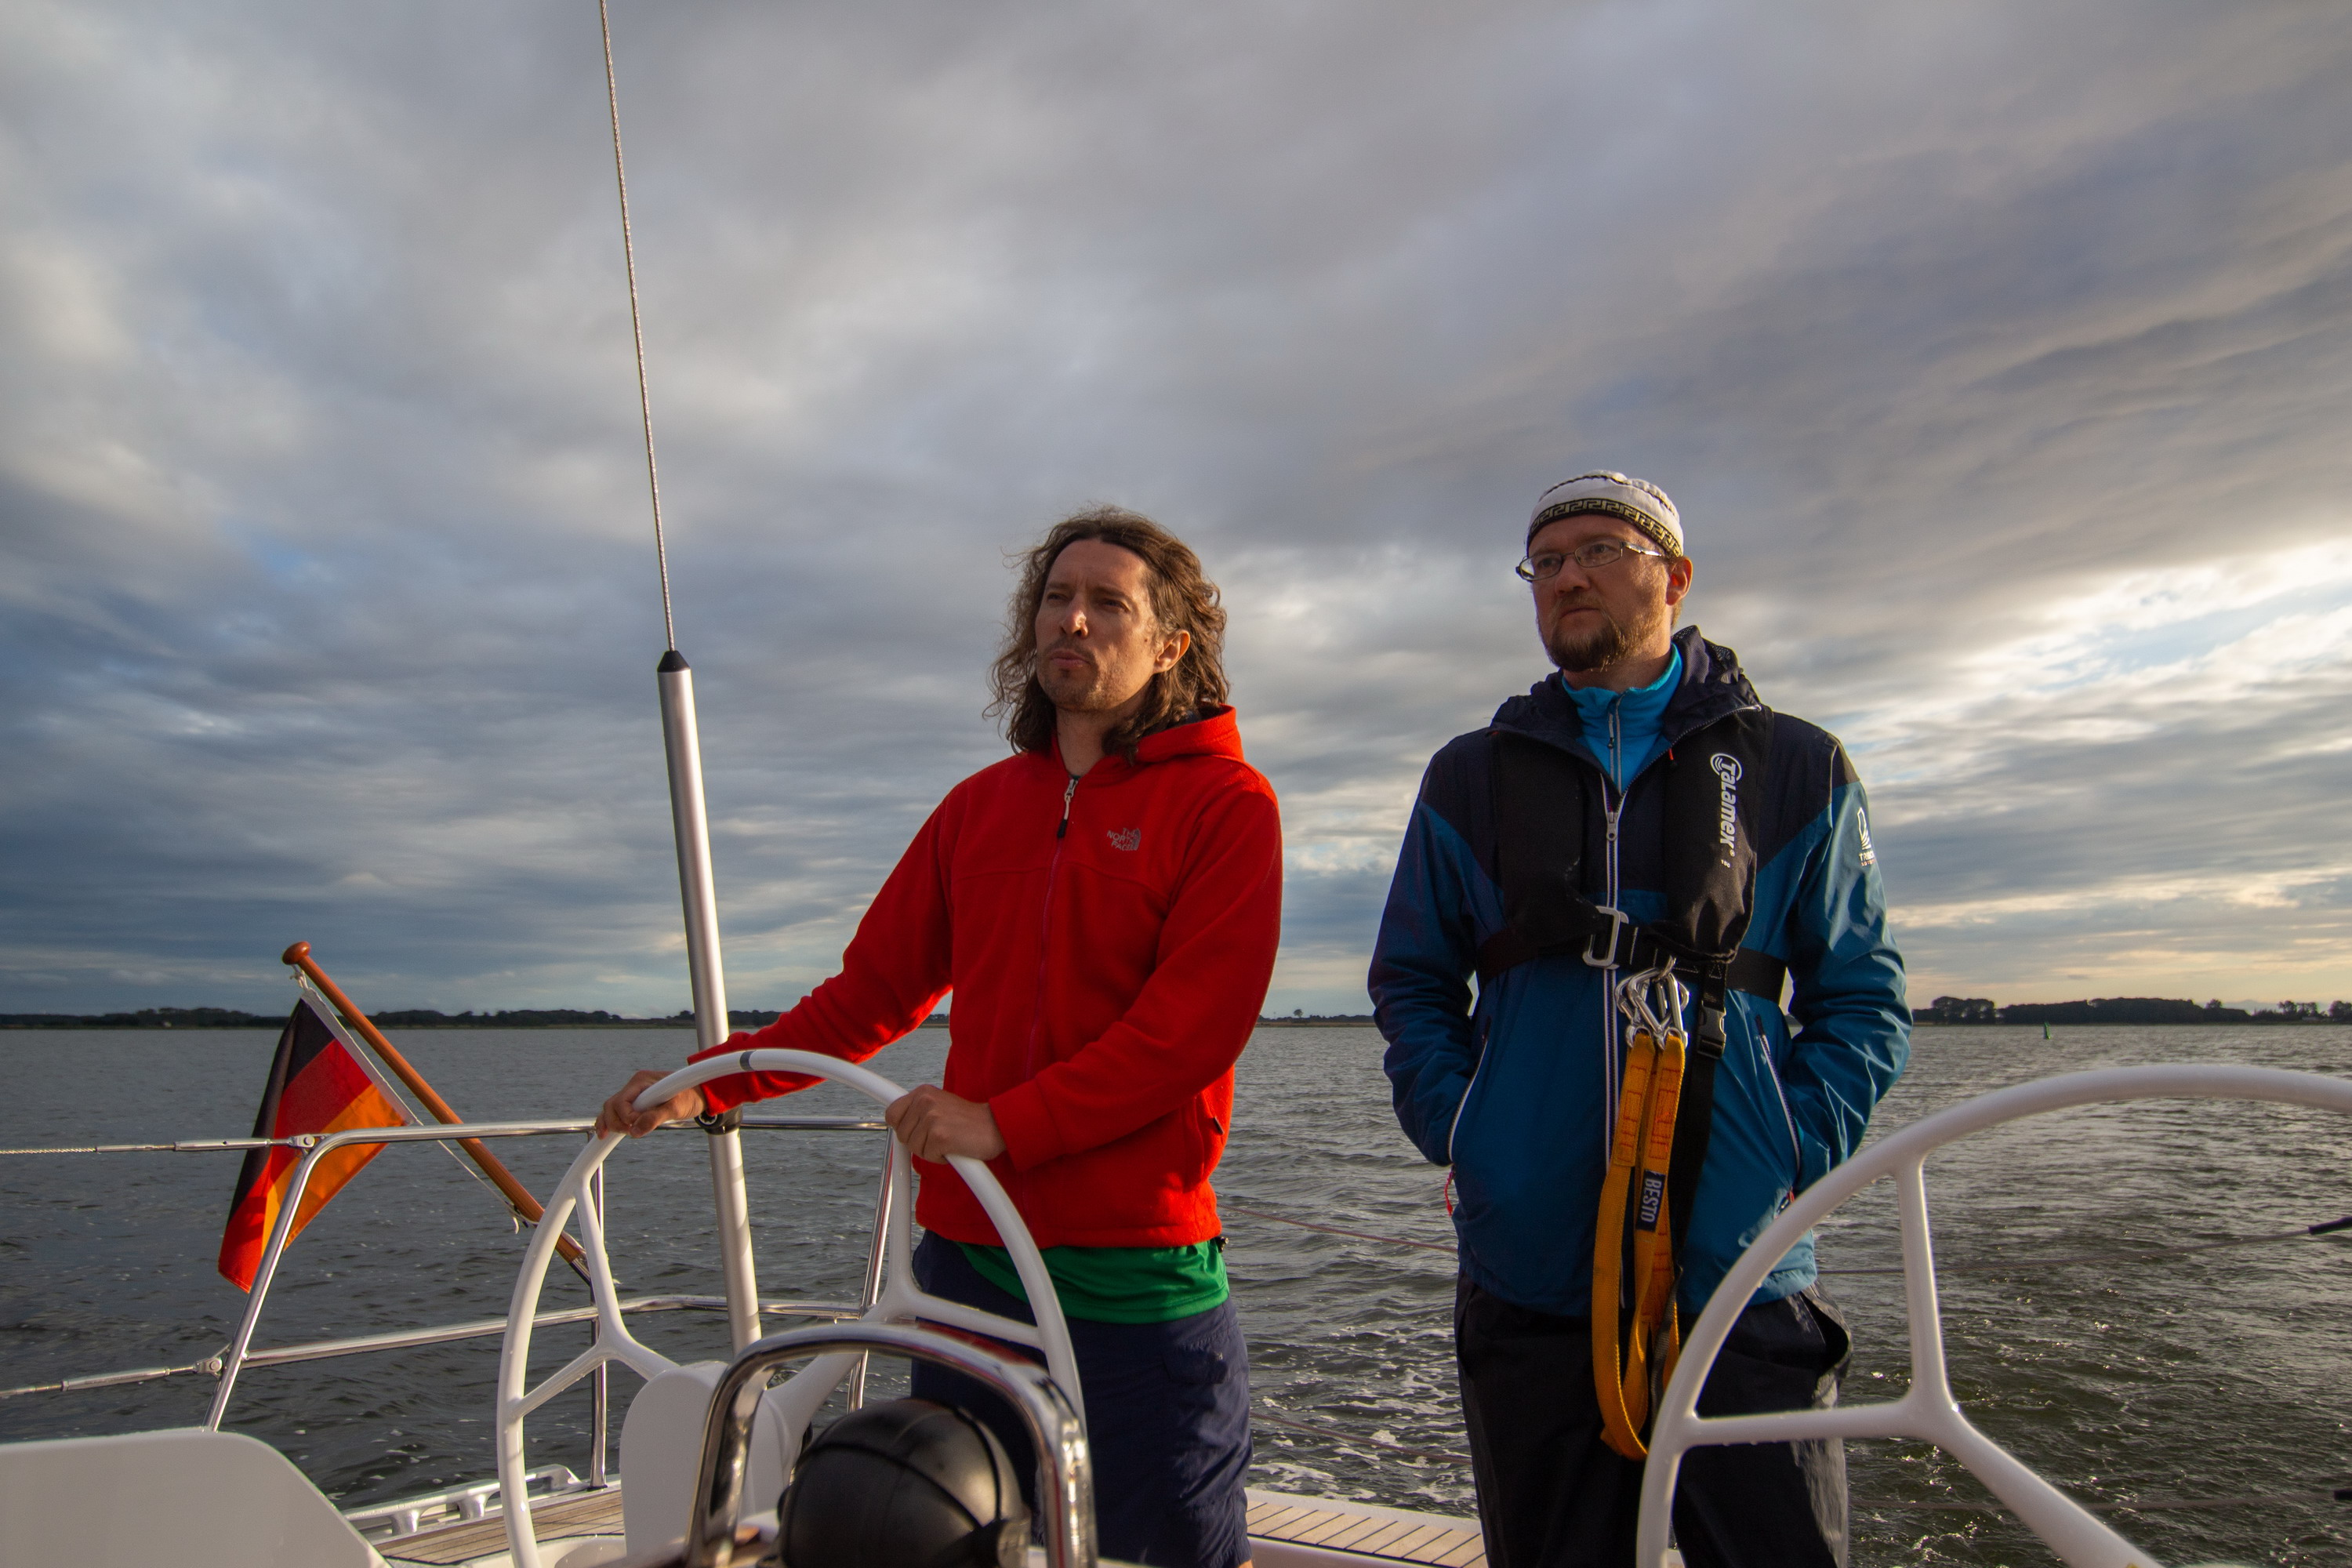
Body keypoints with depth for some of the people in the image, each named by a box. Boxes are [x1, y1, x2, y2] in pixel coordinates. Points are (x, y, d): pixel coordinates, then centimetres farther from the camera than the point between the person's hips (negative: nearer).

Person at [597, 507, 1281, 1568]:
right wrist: (709, 1085, 7)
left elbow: (1200, 1020, -16)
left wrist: (1006, 1124, -22)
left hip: (1140, 1278, -5)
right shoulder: (980, 806, 13)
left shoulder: (1225, 801, -5)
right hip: (965, 1259, 5)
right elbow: (874, 990, 15)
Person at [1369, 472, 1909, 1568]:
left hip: (1742, 1271, -1)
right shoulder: (1472, 777, 10)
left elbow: (1862, 999, 8)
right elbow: (1411, 984, 12)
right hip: (1528, 1274, 1)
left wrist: (1794, 1157, -6)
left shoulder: (1796, 769, 7)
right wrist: (1459, 1135, -3)